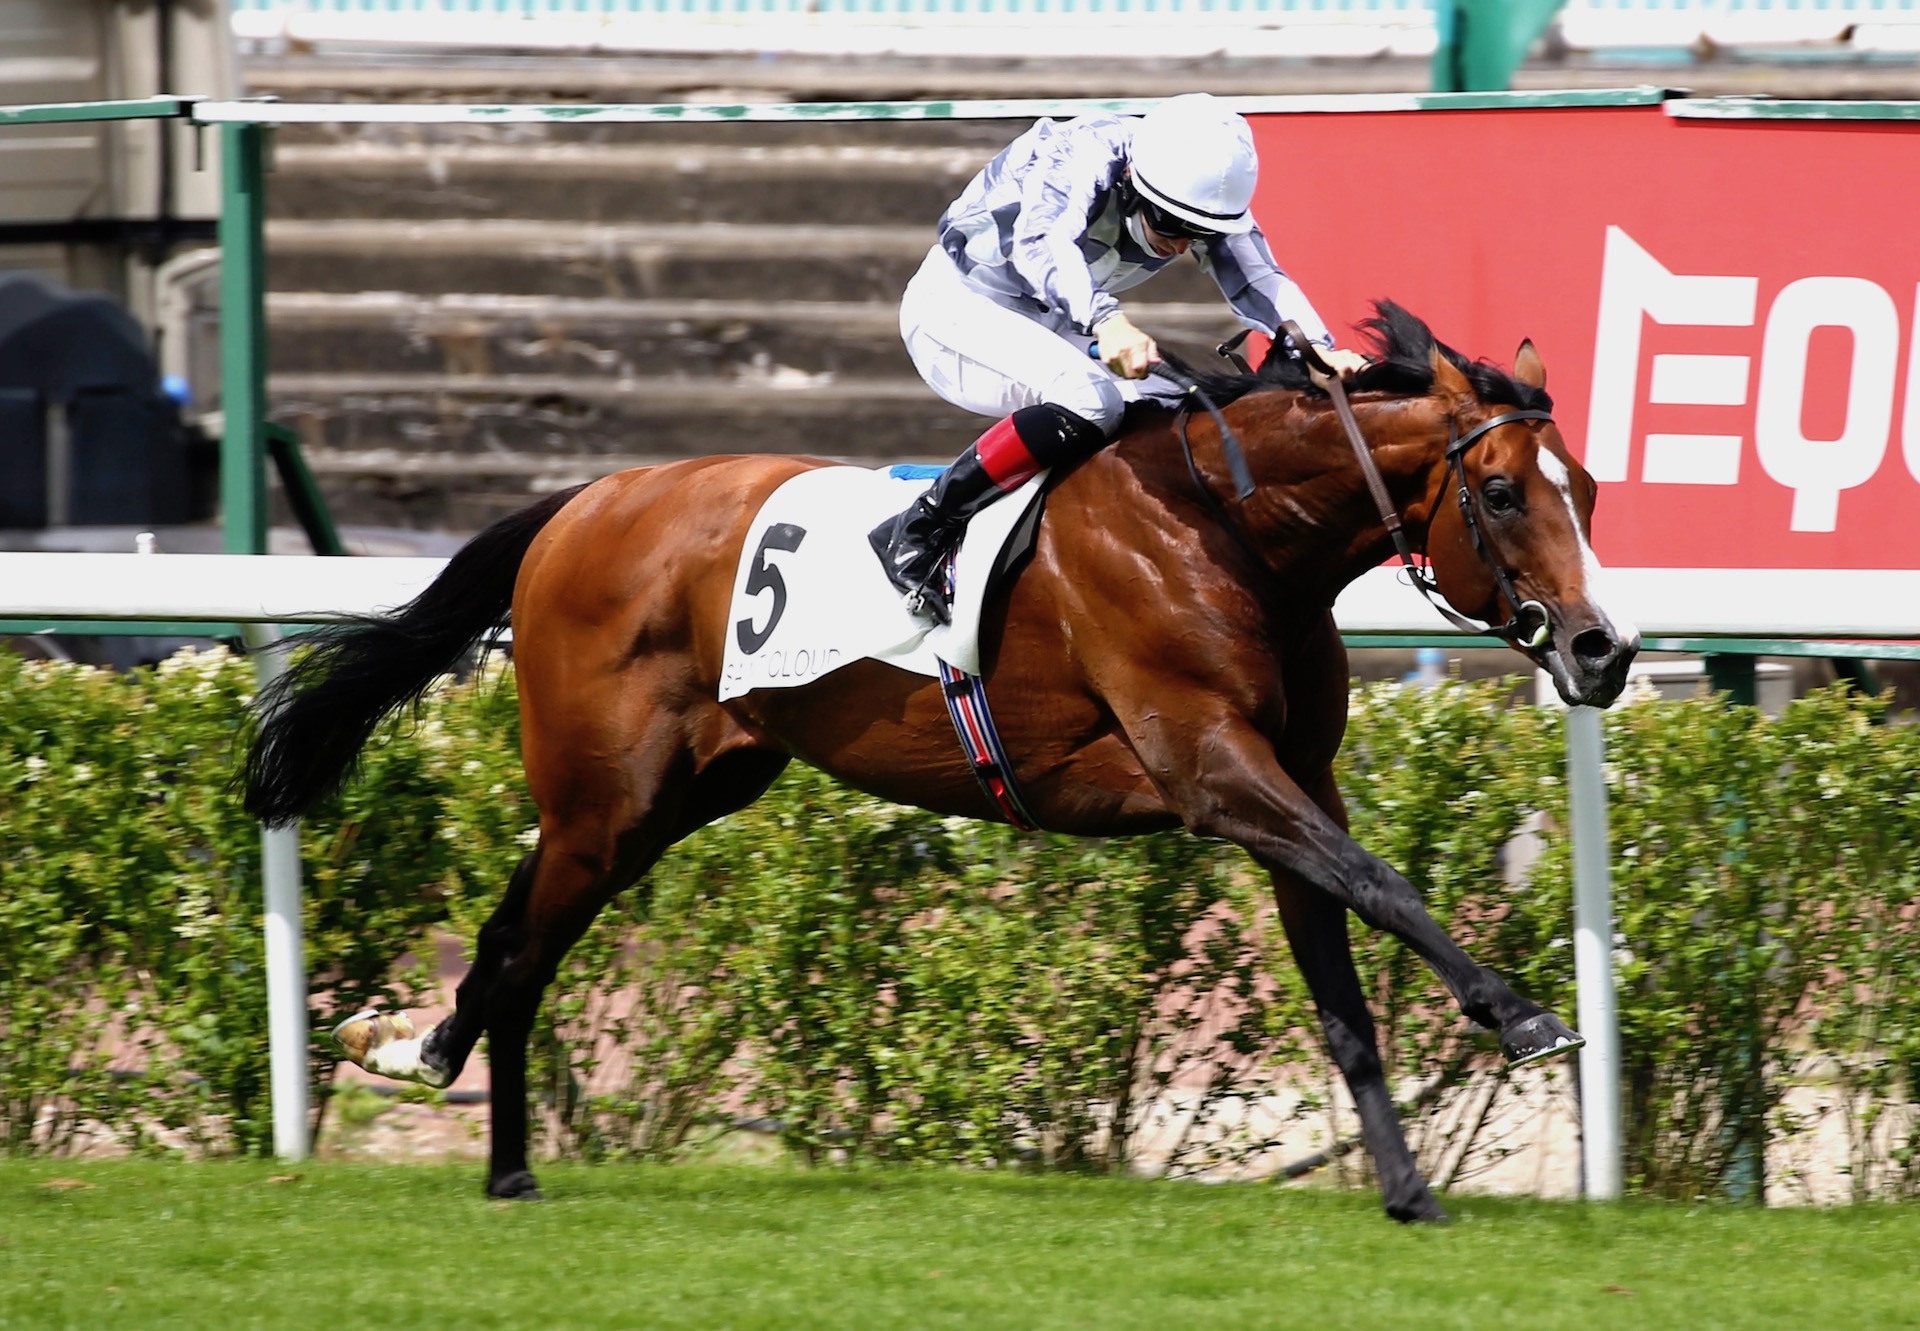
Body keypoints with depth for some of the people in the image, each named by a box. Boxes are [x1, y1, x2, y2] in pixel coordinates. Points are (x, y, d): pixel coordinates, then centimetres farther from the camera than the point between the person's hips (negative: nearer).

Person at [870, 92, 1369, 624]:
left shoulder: (1204, 193, -11)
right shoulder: (1082, 157, -31)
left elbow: (1259, 282, -12)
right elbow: (1040, 242, -49)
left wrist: (1323, 353, -32)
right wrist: (1106, 320, -66)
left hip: (1043, 324, 8)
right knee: (1090, 399, -33)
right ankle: (918, 531, -28)